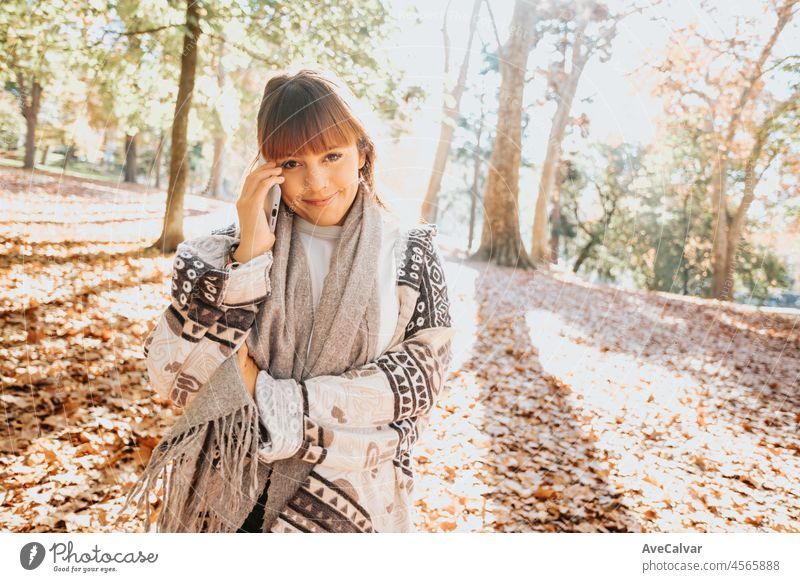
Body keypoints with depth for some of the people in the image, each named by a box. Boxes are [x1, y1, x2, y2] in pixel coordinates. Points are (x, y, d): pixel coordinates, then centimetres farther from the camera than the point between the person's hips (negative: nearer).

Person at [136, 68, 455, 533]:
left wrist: (273, 401, -17)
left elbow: (421, 373, -13)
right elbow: (172, 378, -14)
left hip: (358, 500, 0)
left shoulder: (410, 252, -6)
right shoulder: (237, 246, -7)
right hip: (239, 498, 1)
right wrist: (248, 257, -23)